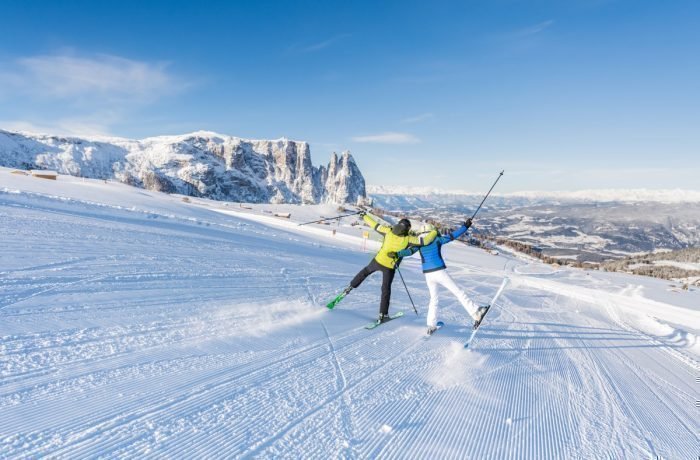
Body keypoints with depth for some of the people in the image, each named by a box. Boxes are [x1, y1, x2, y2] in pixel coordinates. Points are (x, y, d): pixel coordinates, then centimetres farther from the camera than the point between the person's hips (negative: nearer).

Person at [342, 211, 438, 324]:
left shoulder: (388, 231, -9)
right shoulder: (407, 239, -16)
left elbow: (374, 225, 1)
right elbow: (425, 240, -20)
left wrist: (364, 216, 16)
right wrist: (435, 232, -3)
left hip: (377, 261, 2)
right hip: (389, 267, -2)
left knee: (366, 271, 32)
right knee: (386, 289, 11)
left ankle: (351, 286, 37)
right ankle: (383, 315, 15)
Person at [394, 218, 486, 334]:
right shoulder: (437, 240, 4)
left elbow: (410, 251, -6)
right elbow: (452, 236, 4)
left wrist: (397, 254, -7)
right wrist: (465, 226, 12)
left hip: (428, 275, 4)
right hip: (439, 272, -3)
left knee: (433, 299, 17)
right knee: (458, 292, 2)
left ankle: (431, 326, 12)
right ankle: (475, 313, -4)